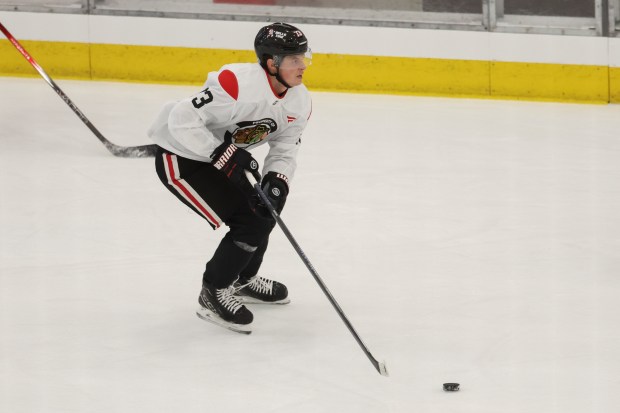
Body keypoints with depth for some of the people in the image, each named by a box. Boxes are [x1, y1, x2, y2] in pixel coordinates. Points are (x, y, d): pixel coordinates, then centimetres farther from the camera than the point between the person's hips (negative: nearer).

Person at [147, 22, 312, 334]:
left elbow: (284, 152, 1)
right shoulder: (239, 84, -33)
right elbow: (182, 120, -33)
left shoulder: (300, 103, -6)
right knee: (250, 223, -14)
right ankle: (214, 294, 4)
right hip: (179, 159, -9)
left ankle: (242, 280, 40)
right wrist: (224, 155, -34)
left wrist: (277, 180, -19)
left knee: (264, 208, 17)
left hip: (219, 154, 9)